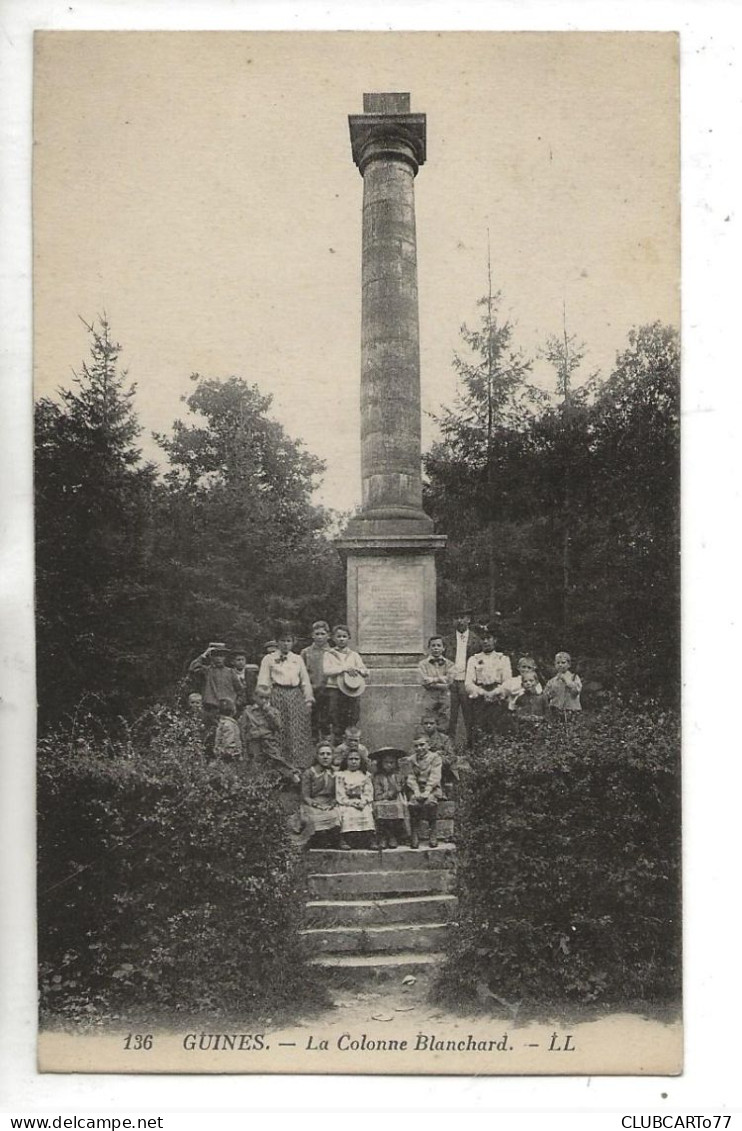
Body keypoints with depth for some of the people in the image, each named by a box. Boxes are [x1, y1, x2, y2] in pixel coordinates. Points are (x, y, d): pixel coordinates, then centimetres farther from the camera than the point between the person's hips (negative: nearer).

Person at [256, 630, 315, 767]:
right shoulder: (269, 659, 8)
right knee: (280, 730, -8)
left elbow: (305, 680, 17)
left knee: (299, 730, -2)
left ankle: (301, 763, 3)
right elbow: (263, 682, 3)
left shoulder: (298, 659, 17)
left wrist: (308, 699, 7)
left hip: (296, 695, 3)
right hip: (278, 694, -3)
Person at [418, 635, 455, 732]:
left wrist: (432, 681, -7)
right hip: (430, 698, -1)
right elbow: (425, 681, -7)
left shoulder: (449, 664, 6)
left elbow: (449, 681, -7)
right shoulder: (423, 664, 5)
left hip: (445, 699, 1)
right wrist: (439, 679, -6)